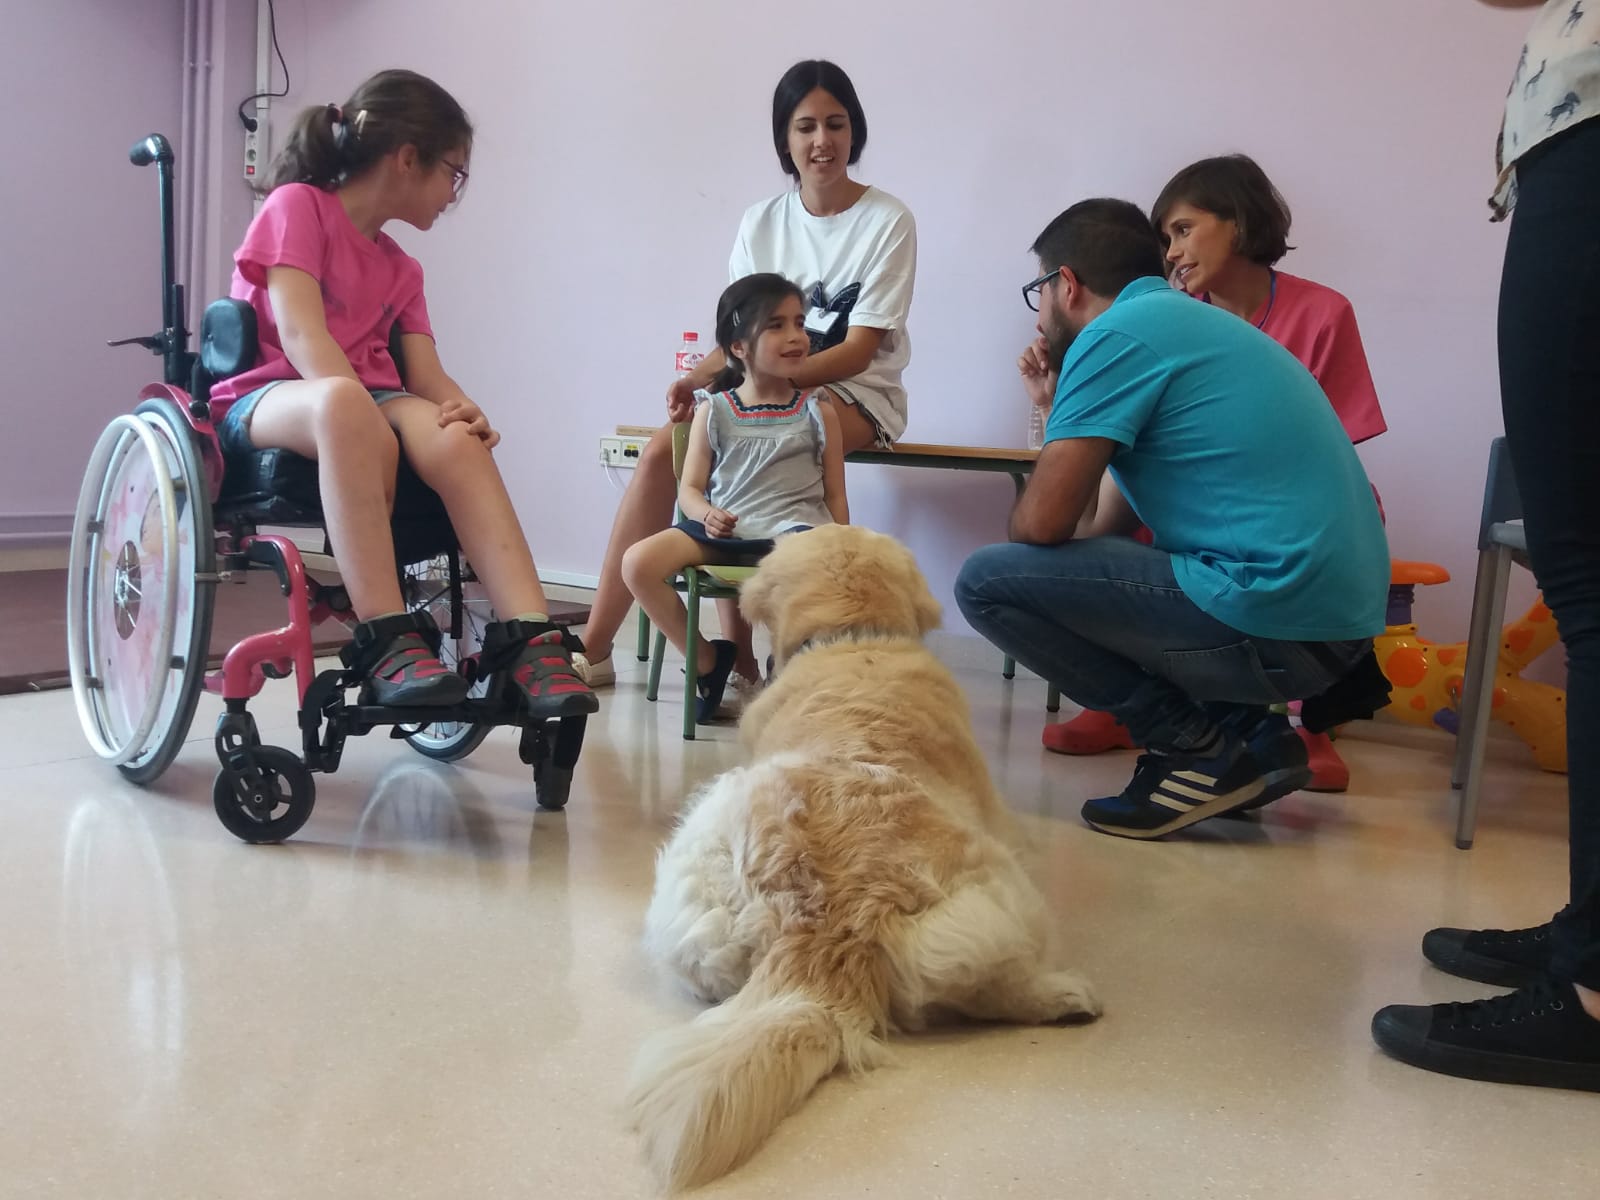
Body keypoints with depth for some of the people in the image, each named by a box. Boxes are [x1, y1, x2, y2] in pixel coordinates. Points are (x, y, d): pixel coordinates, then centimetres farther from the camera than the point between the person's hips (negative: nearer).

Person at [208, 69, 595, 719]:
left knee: (454, 441, -31)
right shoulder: (297, 205, 2)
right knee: (344, 405, -41)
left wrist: (461, 410, -17)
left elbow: (426, 373, 6)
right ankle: (386, 641, -43)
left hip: (369, 404, 5)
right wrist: (357, 406, -28)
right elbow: (298, 331, -13)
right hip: (268, 401, -5)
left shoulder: (400, 269, 21)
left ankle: (530, 642, -41)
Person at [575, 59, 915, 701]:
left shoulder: (887, 221, -6)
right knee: (663, 450, -22)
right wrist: (696, 379, -16)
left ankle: (737, 657, -27)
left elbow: (858, 350, -13)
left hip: (858, 395, -4)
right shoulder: (762, 221, 8)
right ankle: (596, 647, -20)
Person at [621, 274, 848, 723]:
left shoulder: (819, 413, 8)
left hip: (793, 529, -1)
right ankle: (707, 660, 2)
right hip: (723, 529, 2)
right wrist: (706, 514, -13)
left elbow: (835, 496, 10)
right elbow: (691, 488, 9)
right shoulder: (713, 411, 8)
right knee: (638, 563, -21)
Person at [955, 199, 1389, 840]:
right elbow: (1097, 524, 20)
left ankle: (1199, 748, -2)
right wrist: (1062, 407, 26)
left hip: (1271, 623, -10)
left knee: (985, 582, -8)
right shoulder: (1187, 321, 21)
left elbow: (1043, 523, -11)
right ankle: (1251, 730, 14)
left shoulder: (1117, 333, -7)